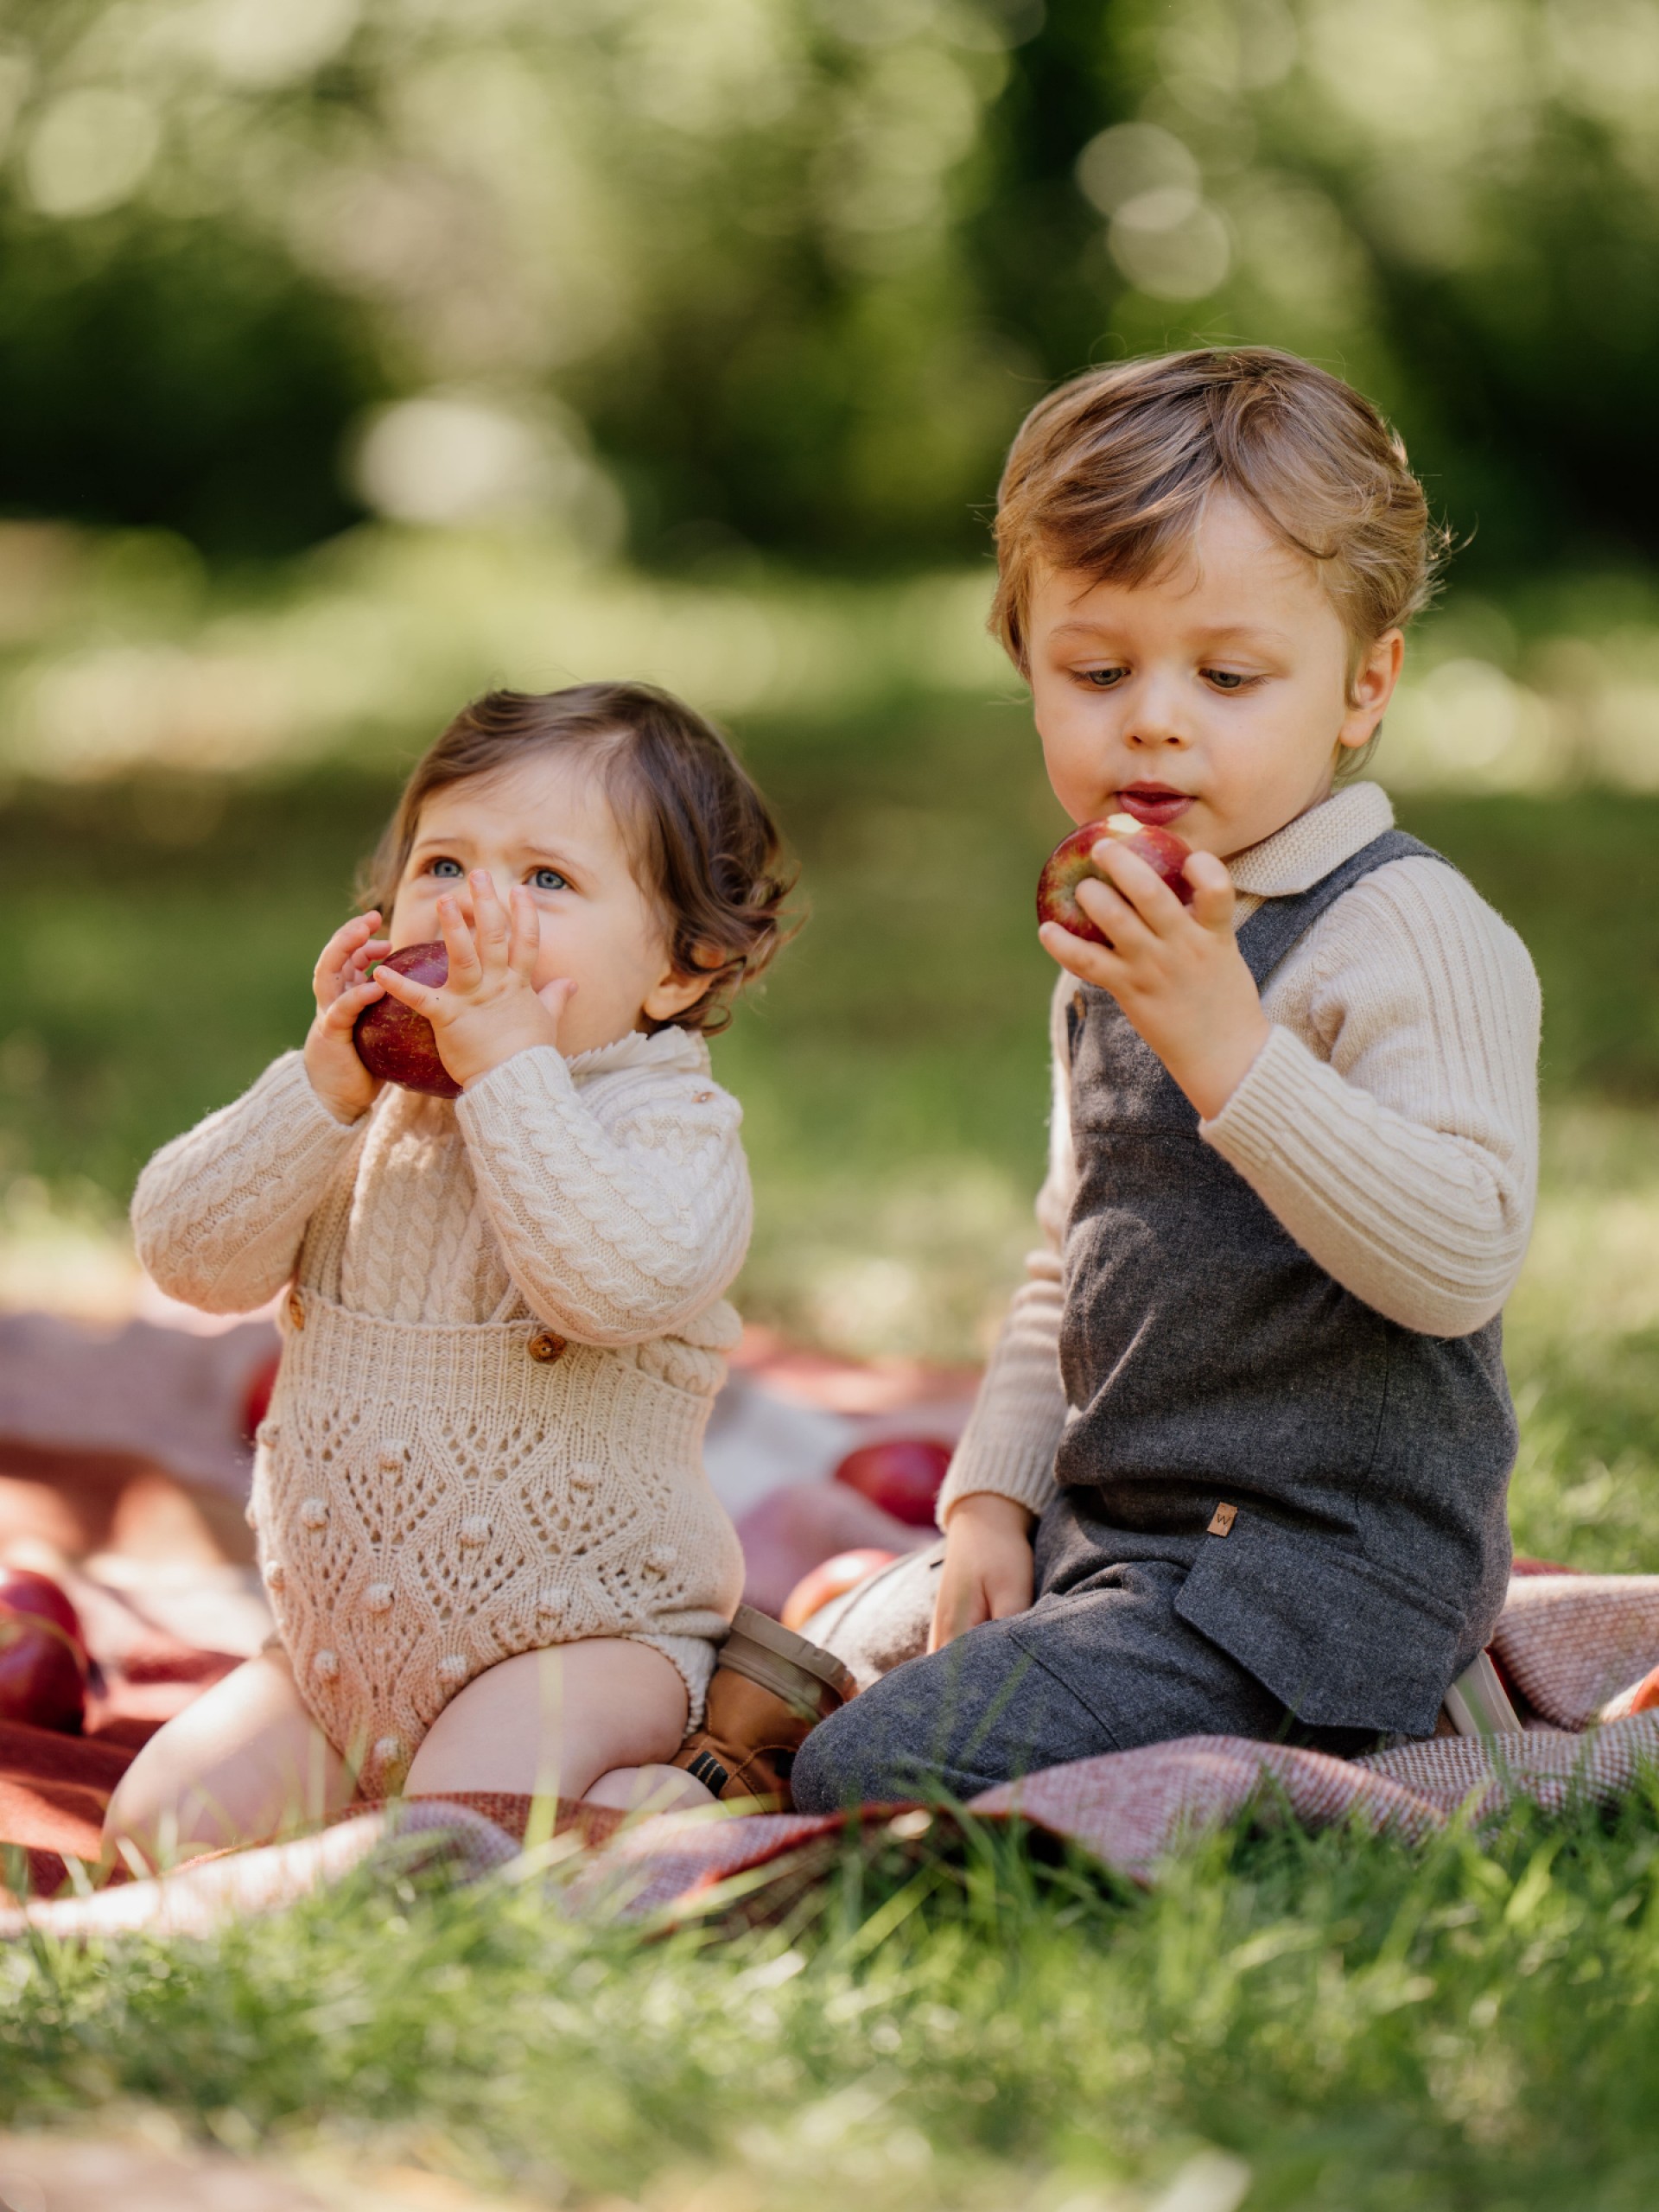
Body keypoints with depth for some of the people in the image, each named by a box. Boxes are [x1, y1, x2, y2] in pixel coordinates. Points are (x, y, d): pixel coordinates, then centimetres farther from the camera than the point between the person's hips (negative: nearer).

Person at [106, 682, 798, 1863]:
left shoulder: (673, 1122, -11)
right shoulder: (363, 1118, 7)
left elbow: (623, 1280, -32)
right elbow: (190, 1253, -4)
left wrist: (509, 1069, -28)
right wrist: (324, 1083, -15)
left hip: (578, 1634, -6)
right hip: (338, 1636, 6)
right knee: (166, 1820, -6)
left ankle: (638, 1810, -2)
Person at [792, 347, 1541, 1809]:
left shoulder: (1411, 934, -15)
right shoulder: (1120, 952, 14)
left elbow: (1460, 1262, -27)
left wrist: (1230, 1049, -33)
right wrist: (996, 1495, 10)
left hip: (1319, 1566, -9)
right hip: (1117, 1540, 10)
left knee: (872, 1780, -22)